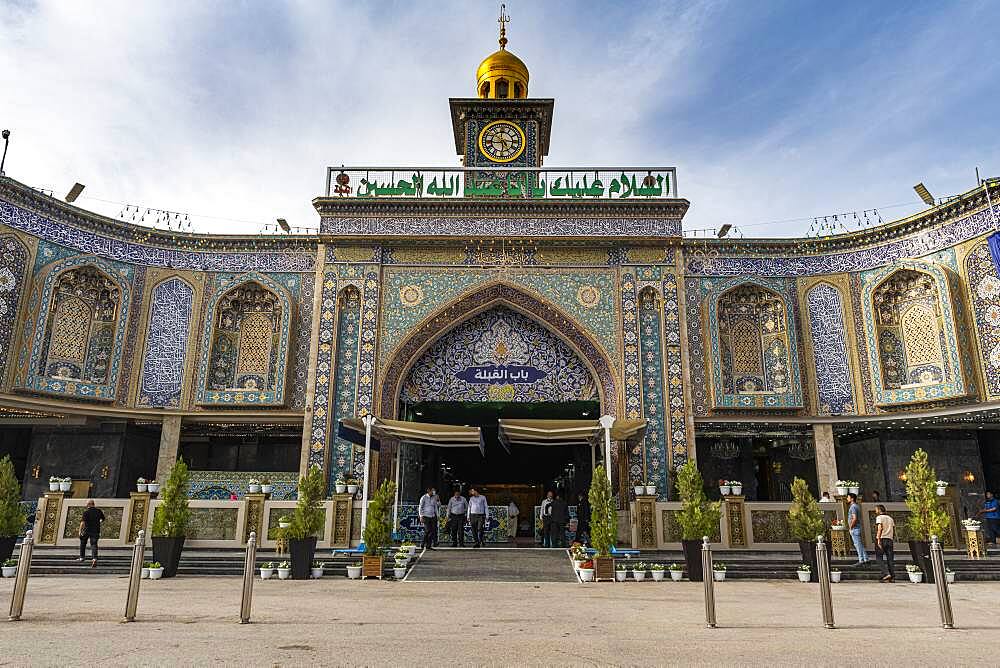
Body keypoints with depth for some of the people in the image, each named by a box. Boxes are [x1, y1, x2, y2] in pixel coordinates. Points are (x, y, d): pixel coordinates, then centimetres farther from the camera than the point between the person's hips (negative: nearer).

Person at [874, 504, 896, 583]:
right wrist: (892, 538, 19)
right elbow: (894, 531, 14)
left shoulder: (879, 517, -1)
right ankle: (892, 577, 2)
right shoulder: (890, 518, 19)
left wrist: (878, 539, -17)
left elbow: (880, 528, -15)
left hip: (881, 539, -6)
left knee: (880, 558, 0)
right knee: (890, 558, 6)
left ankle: (886, 574, -15)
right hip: (889, 539, 6)